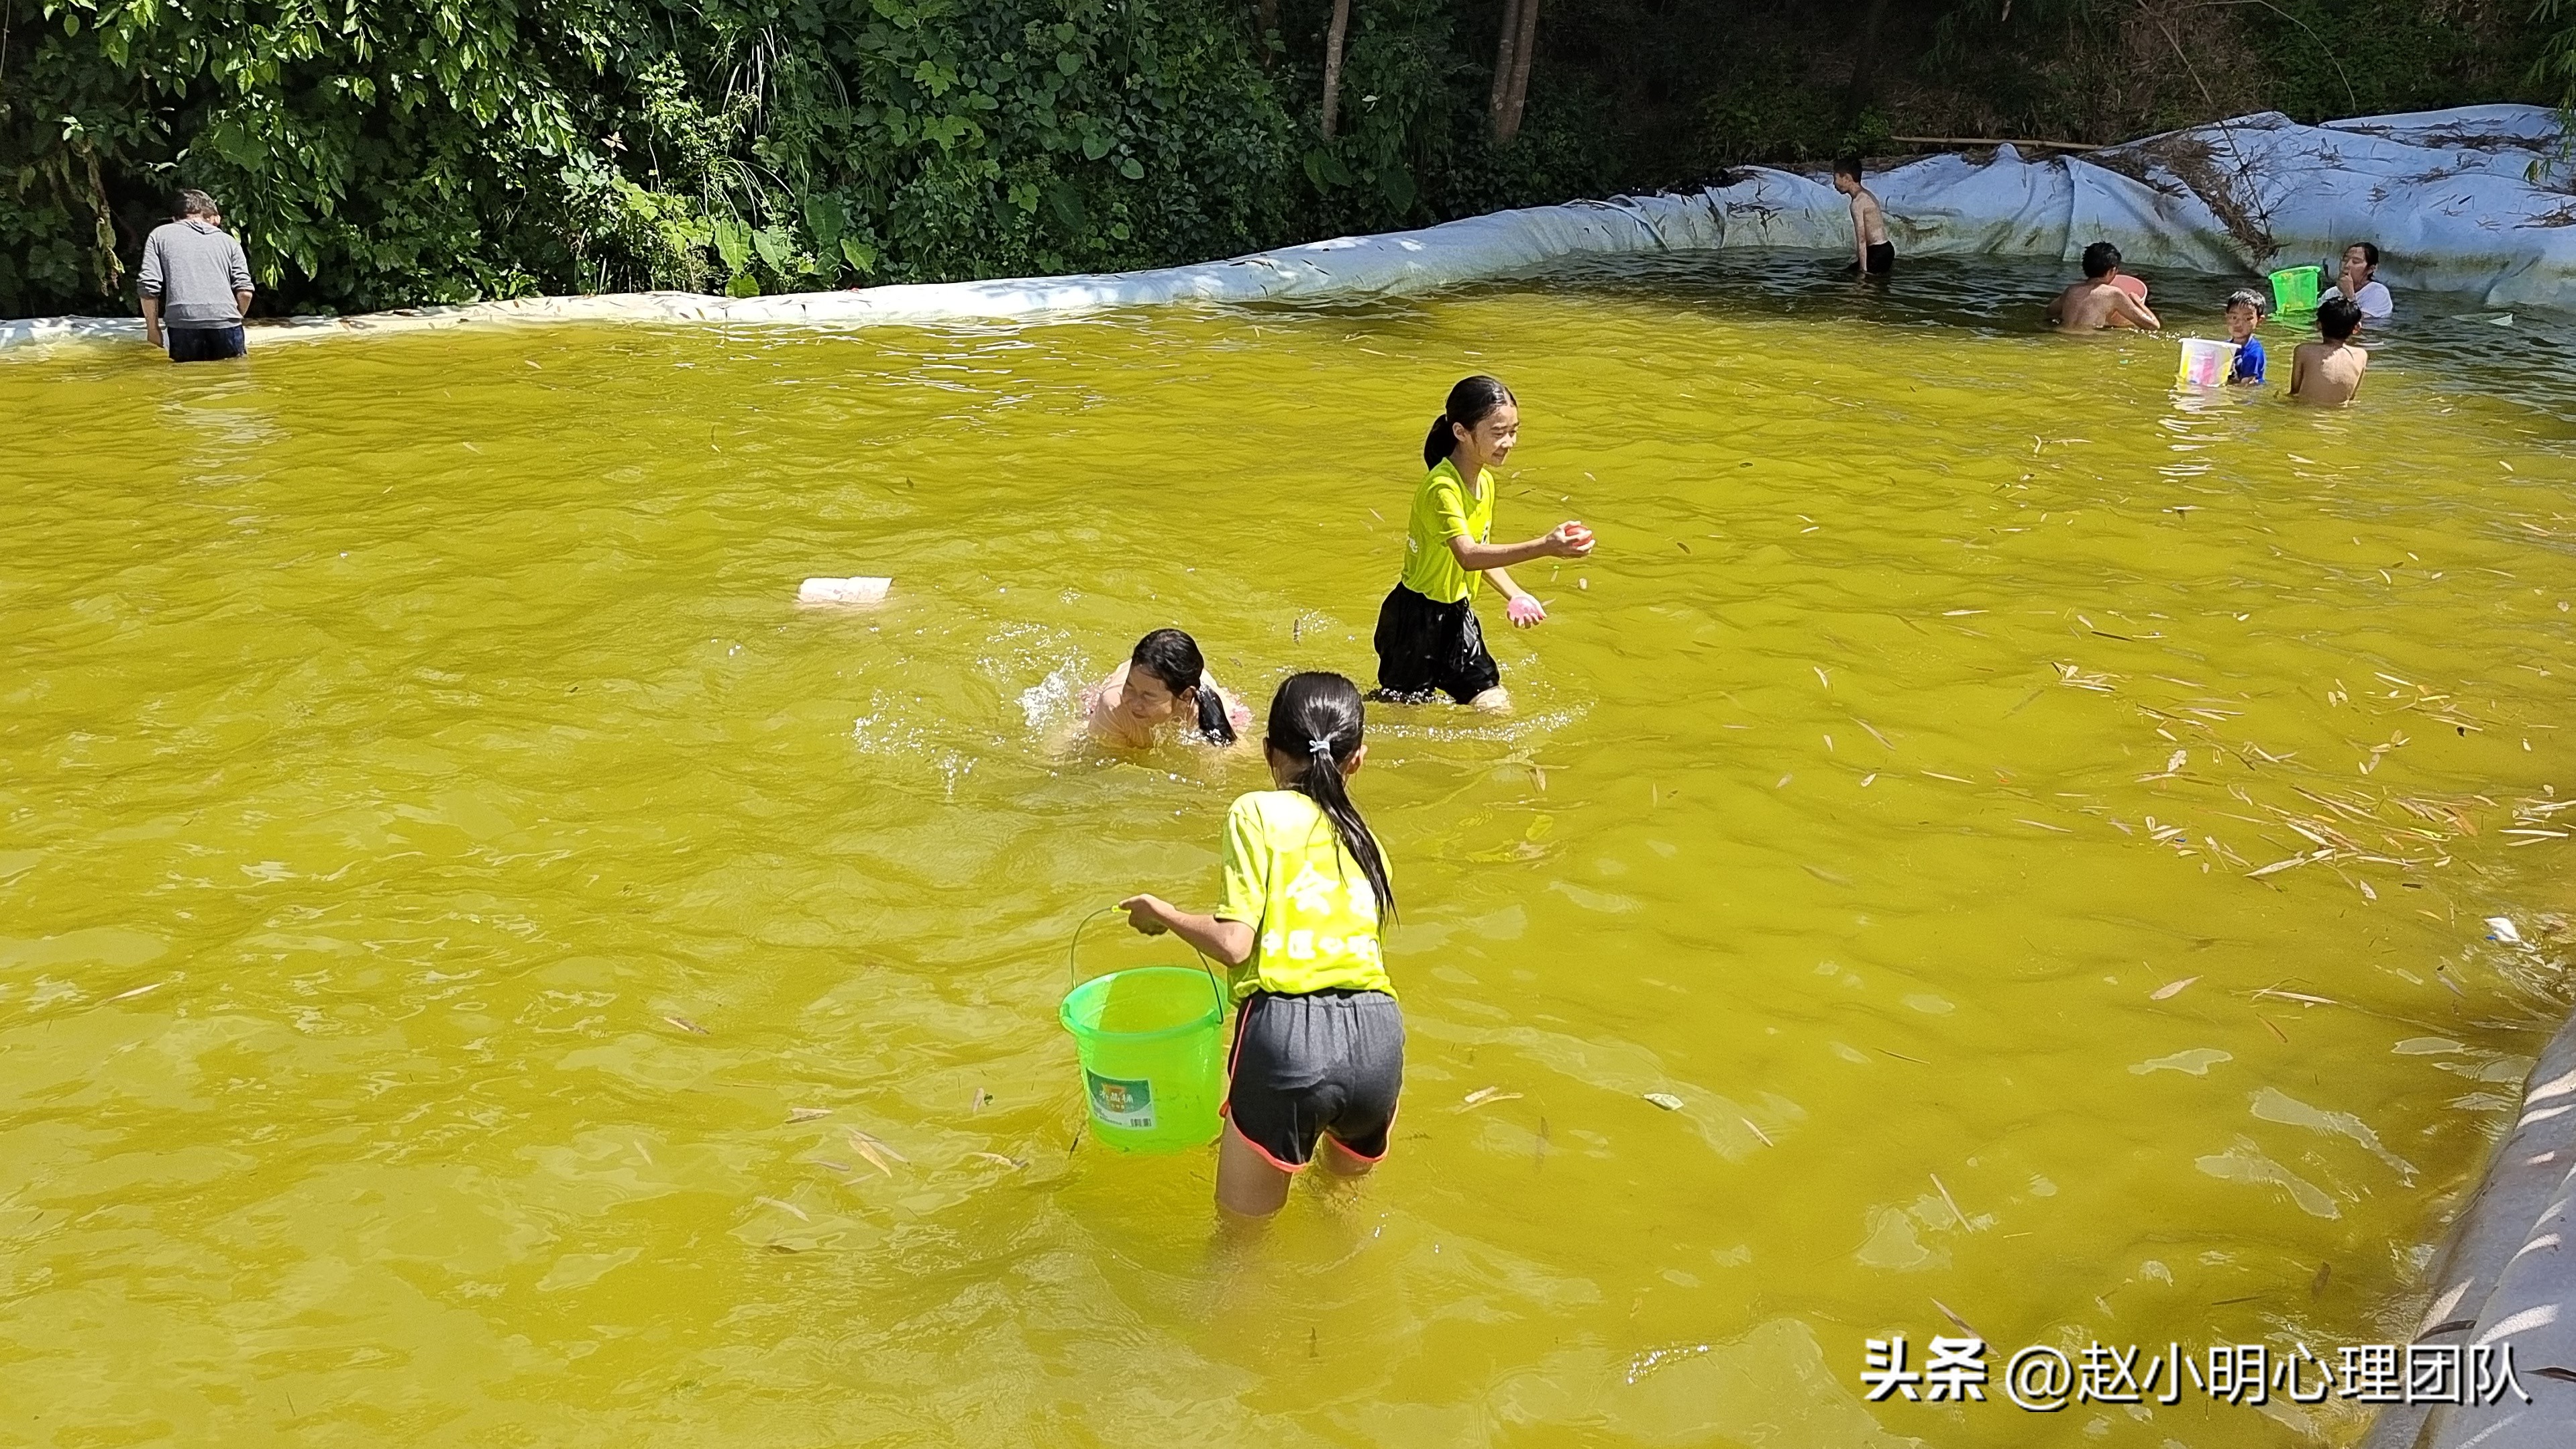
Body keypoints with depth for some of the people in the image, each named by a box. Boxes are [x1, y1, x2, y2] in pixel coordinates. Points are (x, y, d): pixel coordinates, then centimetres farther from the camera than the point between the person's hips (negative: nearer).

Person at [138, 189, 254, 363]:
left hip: (183, 323, -1)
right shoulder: (228, 240, 19)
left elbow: (149, 287, 5)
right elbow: (244, 291, 8)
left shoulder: (160, 235, 17)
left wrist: (152, 327, 14)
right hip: (226, 321, 1)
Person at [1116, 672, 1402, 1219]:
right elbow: (1352, 936, 17)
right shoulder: (1366, 841, 22)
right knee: (1347, 1194, 35)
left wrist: (1162, 913, 13)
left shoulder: (1258, 811, 4)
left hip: (1288, 1031, -5)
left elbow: (1234, 944, -5)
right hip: (1376, 1031, 5)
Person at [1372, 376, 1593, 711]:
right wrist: (1544, 547, -48)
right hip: (1417, 617, -8)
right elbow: (1468, 557, -40)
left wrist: (1514, 594, 0)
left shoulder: (1485, 481, 4)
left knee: (1497, 709, 5)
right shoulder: (1442, 488, -25)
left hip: (1457, 614, 8)